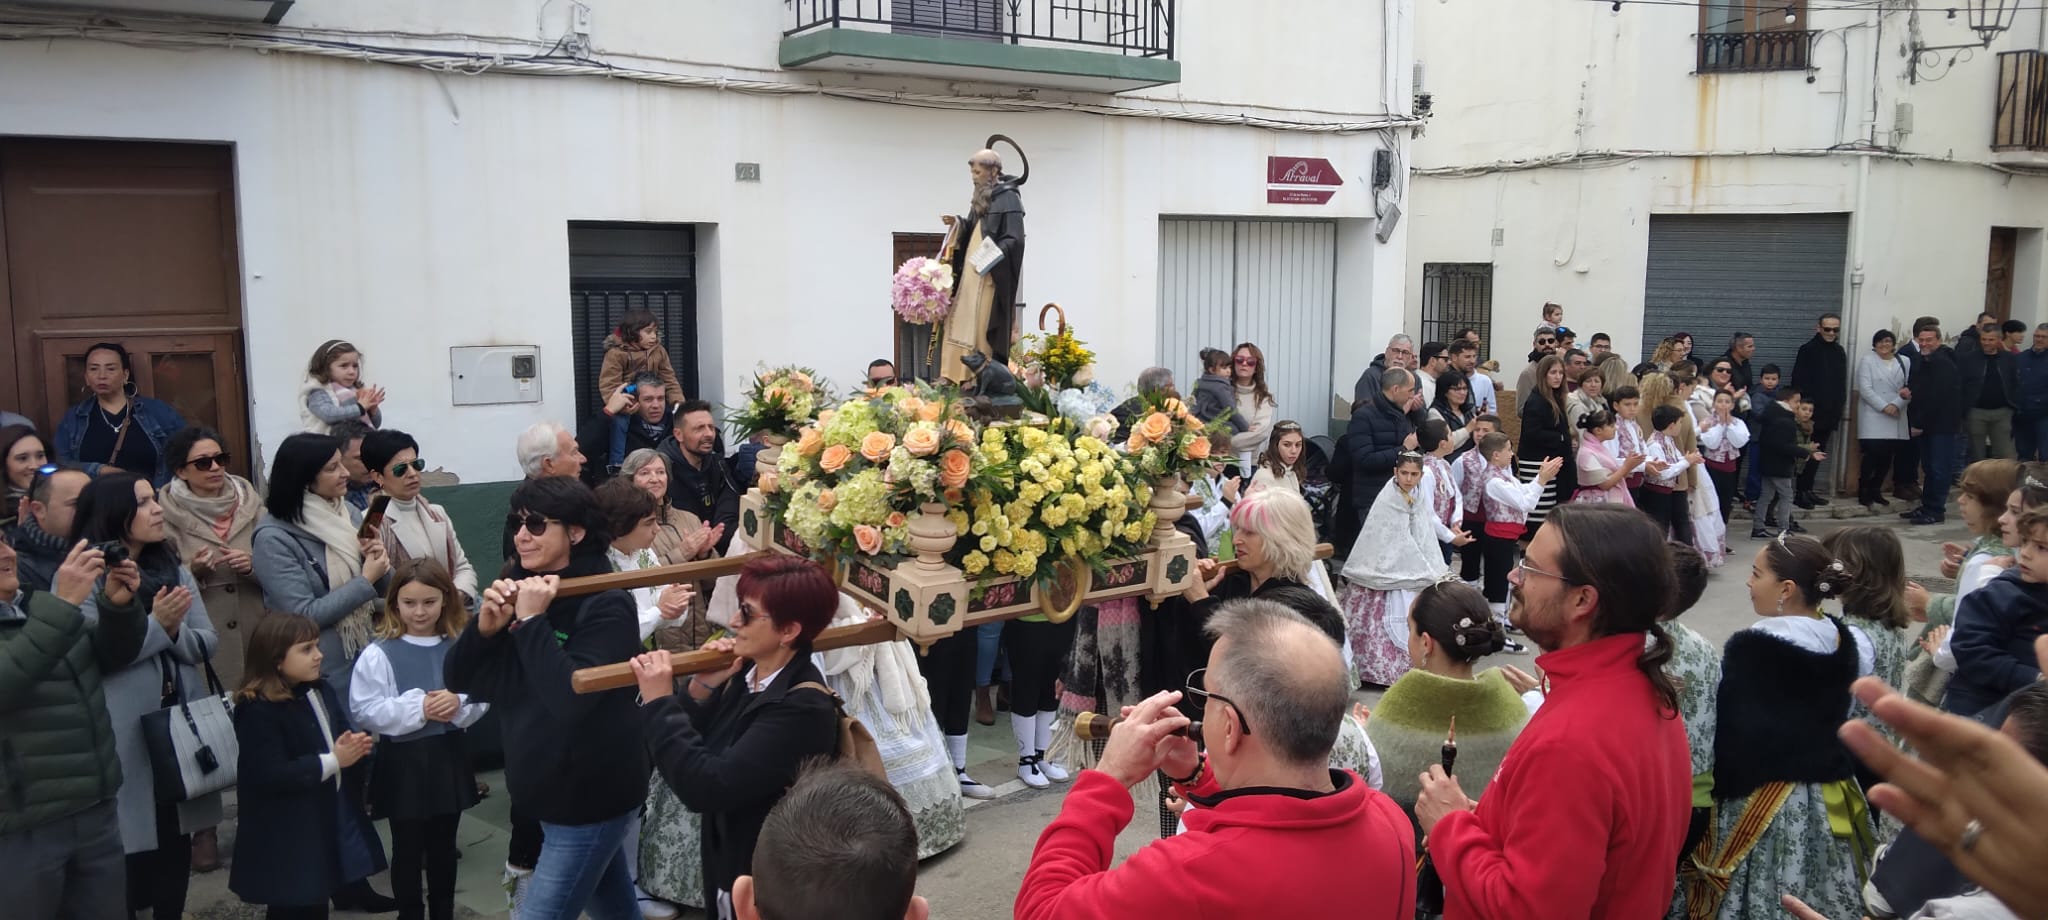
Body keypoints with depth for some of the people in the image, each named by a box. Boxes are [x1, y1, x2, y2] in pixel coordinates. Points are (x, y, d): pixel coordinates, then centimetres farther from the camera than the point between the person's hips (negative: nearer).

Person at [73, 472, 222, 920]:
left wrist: (175, 631, -15)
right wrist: (156, 624, -18)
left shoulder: (175, 570, 9)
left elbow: (206, 644, 4)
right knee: (135, 839, 1)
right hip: (126, 732, -5)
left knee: (179, 835, 12)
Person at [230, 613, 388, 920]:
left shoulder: (323, 691, 5)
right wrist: (333, 761, -22)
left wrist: (356, 747, -7)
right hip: (285, 839, -7)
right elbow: (270, 776, -25)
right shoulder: (257, 709, -18)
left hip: (330, 822, 7)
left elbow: (341, 740, 17)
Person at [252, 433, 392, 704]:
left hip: (370, 656, 5)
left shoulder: (349, 513, 2)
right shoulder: (273, 538, -14)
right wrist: (366, 580, -17)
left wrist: (379, 564, -12)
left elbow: (383, 588, 8)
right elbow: (304, 615, -19)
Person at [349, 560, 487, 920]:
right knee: (407, 850, 10)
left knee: (443, 846, 17)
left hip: (448, 757, 3)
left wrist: (459, 704, -21)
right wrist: (417, 708, -20)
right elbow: (363, 710, -13)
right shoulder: (379, 653, -9)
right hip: (403, 762, -3)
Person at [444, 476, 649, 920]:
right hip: (541, 794, 7)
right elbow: (458, 680, 2)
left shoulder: (605, 605, -18)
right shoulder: (520, 592, 3)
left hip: (588, 799, -7)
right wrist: (485, 625, -15)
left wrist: (532, 621, -26)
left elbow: (570, 697, -30)